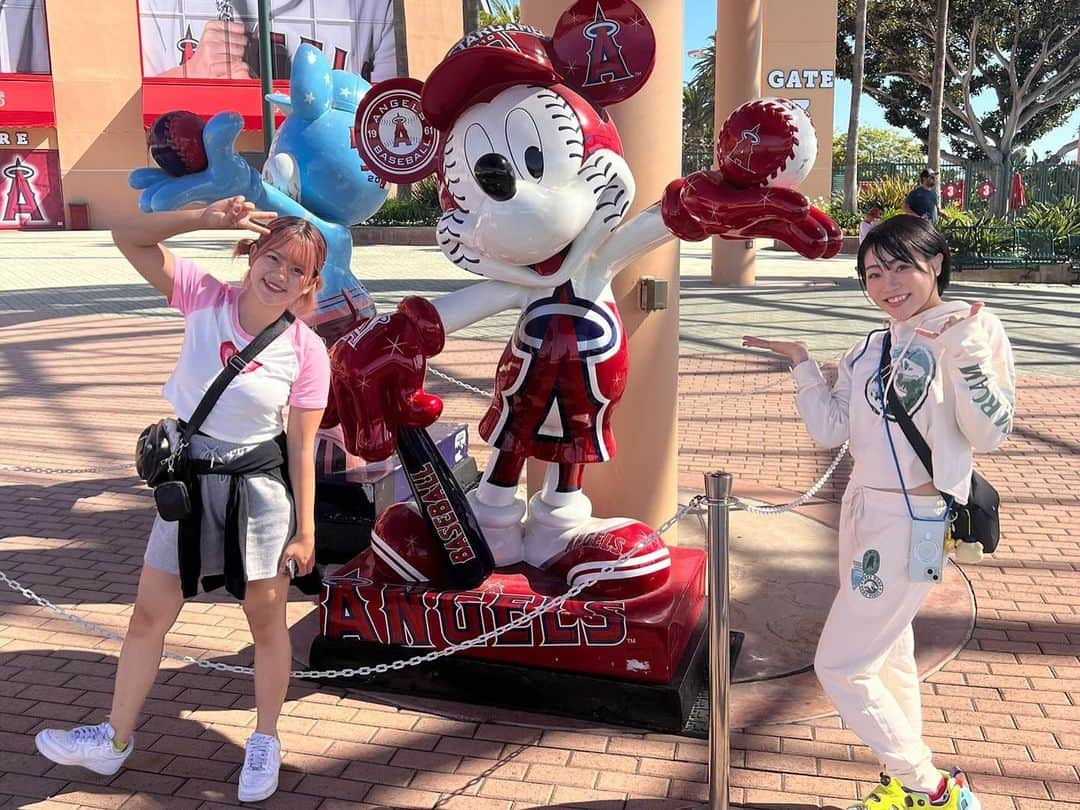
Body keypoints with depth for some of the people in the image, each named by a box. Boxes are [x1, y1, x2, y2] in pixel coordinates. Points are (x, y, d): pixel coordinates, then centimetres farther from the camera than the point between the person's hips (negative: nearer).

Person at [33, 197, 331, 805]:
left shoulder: (306, 351, -14)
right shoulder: (204, 297, -8)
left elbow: (303, 449, -10)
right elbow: (128, 237, -11)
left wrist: (305, 532, -8)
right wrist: (207, 217, -23)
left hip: (261, 487, -2)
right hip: (189, 479, 3)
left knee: (267, 619, 9)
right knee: (150, 614, 12)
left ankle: (265, 742, 30)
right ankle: (116, 739, 31)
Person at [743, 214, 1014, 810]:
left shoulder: (972, 328, -11)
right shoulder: (869, 349, 9)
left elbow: (989, 434, -17)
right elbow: (831, 430, 6)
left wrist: (964, 354, -29)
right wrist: (801, 362, 2)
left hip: (914, 522, -8)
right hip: (864, 511, 8)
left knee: (839, 666, -3)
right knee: (888, 655, 19)